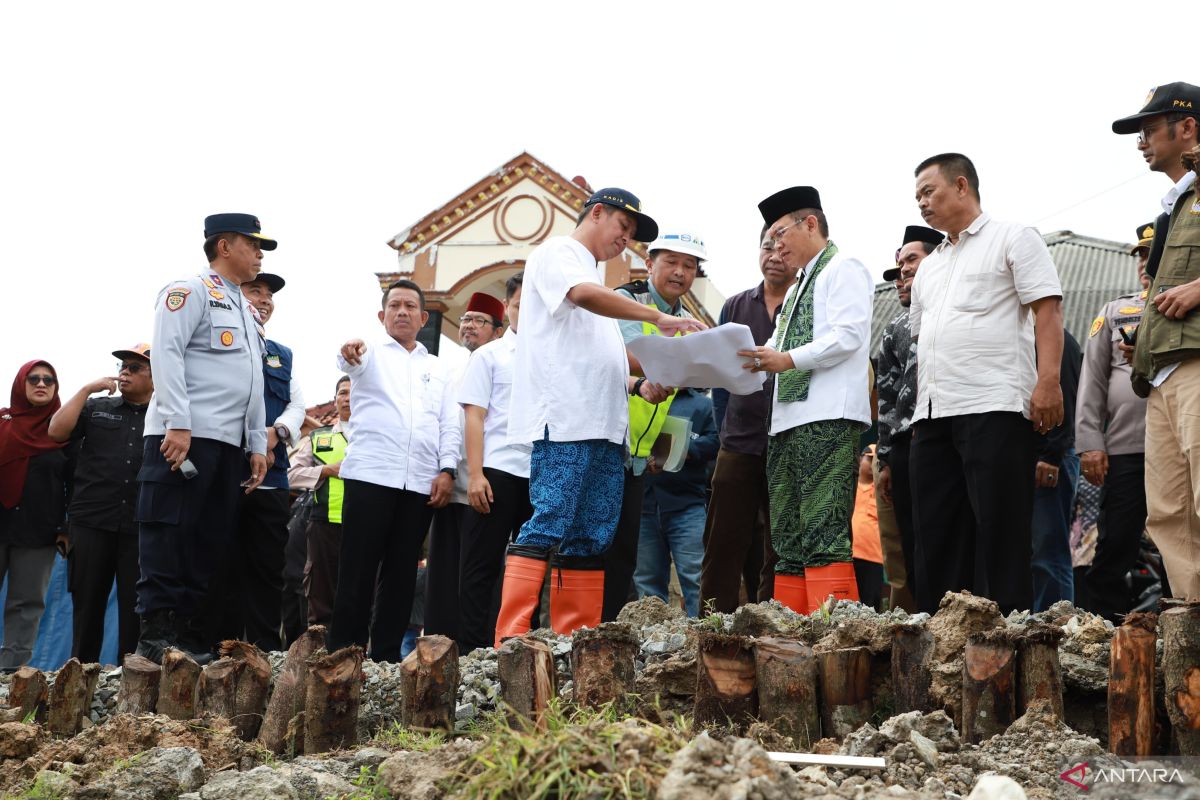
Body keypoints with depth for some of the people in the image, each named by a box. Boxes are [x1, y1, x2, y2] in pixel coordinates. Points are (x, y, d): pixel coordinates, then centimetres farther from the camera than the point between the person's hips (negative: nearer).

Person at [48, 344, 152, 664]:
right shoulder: (96, 407, 14)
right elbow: (57, 432, 1)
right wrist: (87, 390, 0)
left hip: (141, 528, -1)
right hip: (92, 523, 1)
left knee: (135, 607, 0)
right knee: (87, 604, 5)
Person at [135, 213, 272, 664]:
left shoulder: (248, 312, 25)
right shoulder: (190, 291, -1)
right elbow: (166, 353, -12)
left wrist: (258, 445, 16)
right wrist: (178, 424, -21)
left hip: (231, 443, 8)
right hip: (183, 436, -8)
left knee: (210, 541, 6)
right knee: (169, 534, -8)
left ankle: (189, 632, 9)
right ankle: (156, 632, -8)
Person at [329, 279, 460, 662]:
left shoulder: (437, 369, 22)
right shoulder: (371, 355, 12)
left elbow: (450, 424, 15)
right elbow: (350, 361, -12)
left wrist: (446, 470, 0)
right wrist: (350, 350, -37)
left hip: (421, 483, 3)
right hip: (370, 476, -3)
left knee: (402, 573, 4)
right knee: (358, 571, -4)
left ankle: (386, 655, 8)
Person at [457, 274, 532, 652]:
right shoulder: (489, 355, 7)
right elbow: (474, 417, 1)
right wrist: (475, 474, -9)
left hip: (545, 474, 3)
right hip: (499, 471, -3)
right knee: (482, 564, -2)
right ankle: (471, 649, 1)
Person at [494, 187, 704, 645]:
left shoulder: (596, 277, 30)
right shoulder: (557, 253, 4)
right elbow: (583, 294, -19)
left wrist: (638, 385, 12)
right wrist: (658, 317, -23)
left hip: (604, 427, 9)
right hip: (565, 422, -9)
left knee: (591, 540, 4)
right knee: (547, 530, -16)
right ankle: (511, 643, -19)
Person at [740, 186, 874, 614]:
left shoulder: (843, 269, 1)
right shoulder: (799, 287, 28)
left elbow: (849, 336, -12)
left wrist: (788, 359, -16)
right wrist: (758, 362, 7)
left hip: (827, 418, -10)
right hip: (787, 421, 10)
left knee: (823, 534, -15)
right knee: (789, 542, 6)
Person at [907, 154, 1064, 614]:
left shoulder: (1013, 239, 4)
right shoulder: (928, 268, 25)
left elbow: (1048, 309, -6)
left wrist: (1047, 381, -17)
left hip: (995, 407, -7)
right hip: (933, 416, 7)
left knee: (999, 531, -9)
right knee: (936, 535, 6)